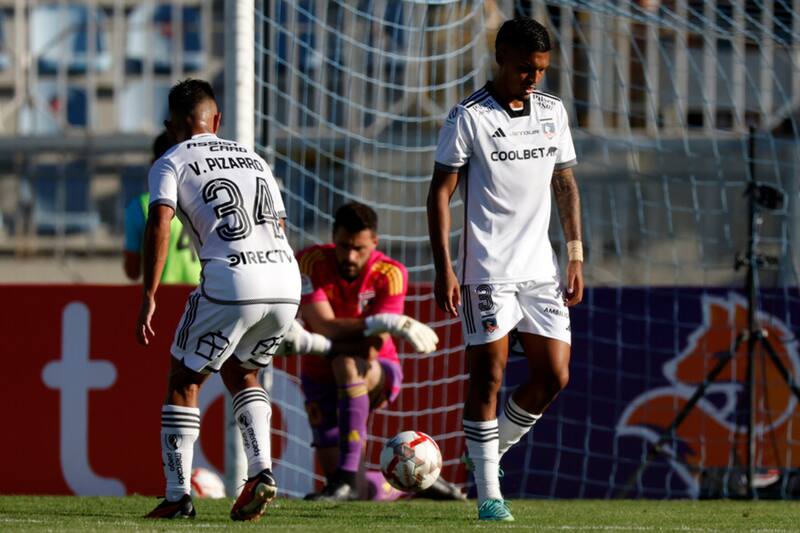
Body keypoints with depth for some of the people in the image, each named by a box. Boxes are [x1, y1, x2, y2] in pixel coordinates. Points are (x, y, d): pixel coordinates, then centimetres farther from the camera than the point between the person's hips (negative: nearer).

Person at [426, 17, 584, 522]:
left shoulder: (553, 112, 9)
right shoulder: (469, 117, -7)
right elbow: (441, 193, -6)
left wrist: (576, 258, 12)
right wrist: (444, 268, -13)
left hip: (541, 269, 5)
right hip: (488, 270, -5)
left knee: (553, 377, 1)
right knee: (488, 377, -5)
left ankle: (490, 455, 22)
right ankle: (489, 494, -1)